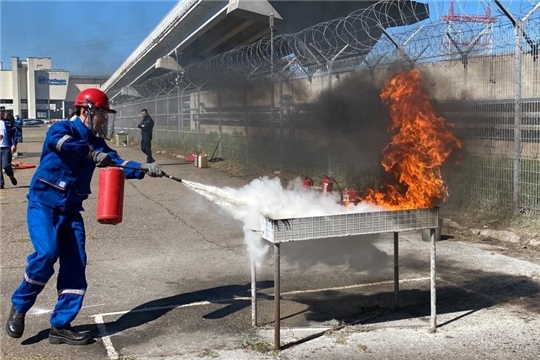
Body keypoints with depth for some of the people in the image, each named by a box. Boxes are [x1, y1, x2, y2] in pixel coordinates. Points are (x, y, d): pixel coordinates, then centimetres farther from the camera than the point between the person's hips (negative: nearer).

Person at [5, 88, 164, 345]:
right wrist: (92, 153, -43)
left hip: (71, 211, 7)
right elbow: (61, 141, -33)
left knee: (75, 265, 0)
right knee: (47, 252, -24)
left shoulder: (96, 143, 10)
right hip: (43, 205, -6)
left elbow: (116, 163, -2)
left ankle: (61, 326, 10)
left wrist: (144, 168, -18)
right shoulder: (62, 128, -9)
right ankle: (18, 307, 1)